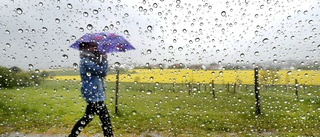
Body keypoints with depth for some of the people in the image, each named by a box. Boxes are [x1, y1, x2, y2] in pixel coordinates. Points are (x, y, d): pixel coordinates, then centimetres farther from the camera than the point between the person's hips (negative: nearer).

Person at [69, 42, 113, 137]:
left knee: (88, 117, 19)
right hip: (94, 95, -10)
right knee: (105, 118, -2)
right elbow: (102, 71, -22)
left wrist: (101, 58, 5)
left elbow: (101, 72, 16)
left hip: (94, 94, 10)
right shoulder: (85, 61, -16)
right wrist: (104, 59, -6)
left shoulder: (91, 60, 14)